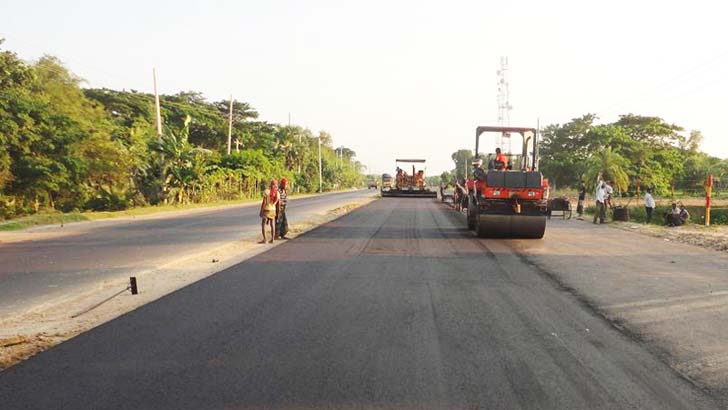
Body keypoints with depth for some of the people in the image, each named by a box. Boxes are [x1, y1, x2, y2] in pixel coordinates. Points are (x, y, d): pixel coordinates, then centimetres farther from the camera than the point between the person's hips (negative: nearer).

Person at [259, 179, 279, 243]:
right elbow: (278, 203, 3)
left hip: (266, 209, -4)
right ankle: (272, 239, 11)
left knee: (263, 224, 2)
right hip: (273, 210, 5)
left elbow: (264, 202, -15)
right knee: (272, 225, 11)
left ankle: (264, 239, -5)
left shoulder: (266, 191, -14)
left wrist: (261, 211, -8)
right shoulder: (277, 193, -1)